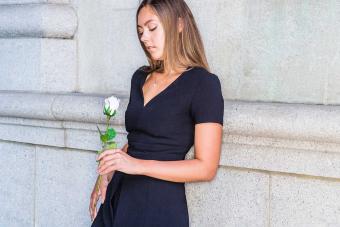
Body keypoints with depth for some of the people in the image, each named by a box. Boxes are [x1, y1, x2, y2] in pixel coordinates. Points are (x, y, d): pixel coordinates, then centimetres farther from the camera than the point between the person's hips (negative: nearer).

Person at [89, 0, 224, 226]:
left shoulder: (203, 83, -11)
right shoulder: (140, 78, 10)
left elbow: (206, 168, -15)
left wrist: (139, 165, -20)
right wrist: (109, 173, 5)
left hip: (161, 206, -6)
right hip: (119, 197, 6)